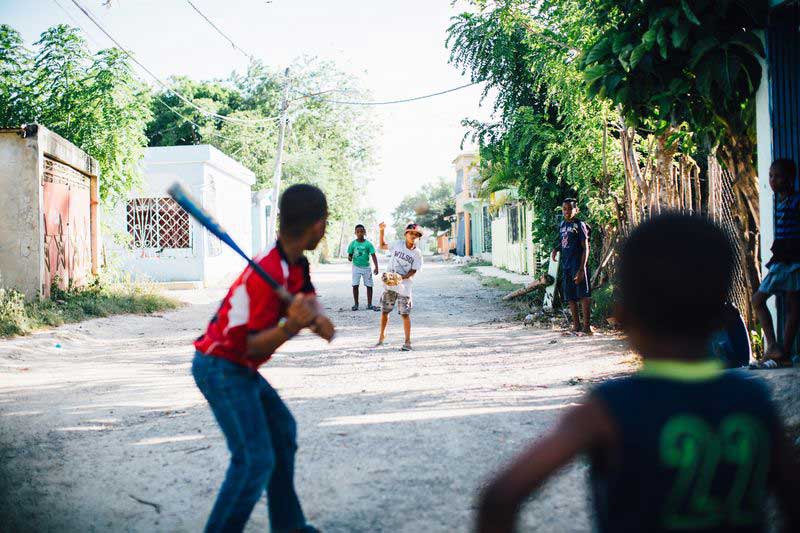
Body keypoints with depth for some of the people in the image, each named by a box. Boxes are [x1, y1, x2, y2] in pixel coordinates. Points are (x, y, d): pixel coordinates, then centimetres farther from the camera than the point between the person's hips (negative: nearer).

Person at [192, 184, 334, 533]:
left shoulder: (296, 263, 4)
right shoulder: (269, 272, -25)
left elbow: (313, 309, 1)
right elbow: (253, 347, -24)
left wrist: (314, 317, -21)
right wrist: (291, 326, -39)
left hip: (239, 369, 10)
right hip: (221, 367, -10)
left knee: (282, 431, 21)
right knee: (255, 459, -17)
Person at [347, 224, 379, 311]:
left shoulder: (368, 244, -7)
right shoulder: (353, 244, -3)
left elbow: (373, 256, -10)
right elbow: (350, 254, 4)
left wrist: (376, 267, -19)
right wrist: (349, 258, -21)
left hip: (366, 267, 0)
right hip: (356, 267, 0)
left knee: (369, 285, 0)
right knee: (355, 285, -4)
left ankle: (369, 304, 11)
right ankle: (356, 304, 9)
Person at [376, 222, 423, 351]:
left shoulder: (417, 253, -4)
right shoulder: (397, 244, 3)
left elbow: (413, 271, -7)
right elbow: (382, 246, 19)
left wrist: (400, 278, -21)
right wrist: (381, 231, 8)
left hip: (404, 286, -3)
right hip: (389, 284, 3)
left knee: (405, 314, -3)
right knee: (384, 311, 9)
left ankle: (407, 342, 5)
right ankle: (382, 336, 25)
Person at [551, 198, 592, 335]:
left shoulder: (580, 225, -7)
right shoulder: (562, 225, 13)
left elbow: (585, 248, -10)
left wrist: (581, 269, -18)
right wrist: (555, 249, 5)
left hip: (578, 265, -7)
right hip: (566, 265, 7)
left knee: (583, 296, -8)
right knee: (570, 297, 9)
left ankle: (586, 326, -5)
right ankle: (576, 326, 17)